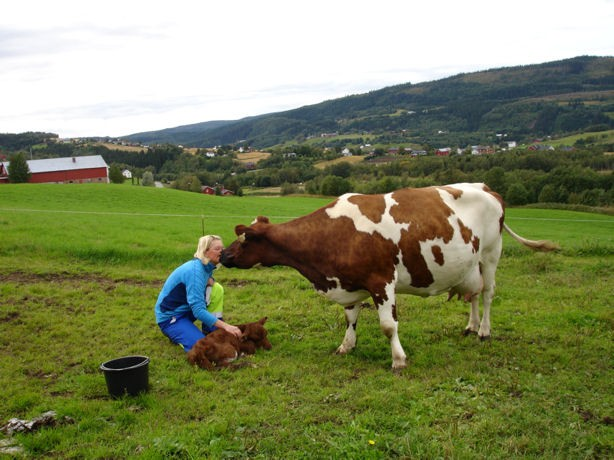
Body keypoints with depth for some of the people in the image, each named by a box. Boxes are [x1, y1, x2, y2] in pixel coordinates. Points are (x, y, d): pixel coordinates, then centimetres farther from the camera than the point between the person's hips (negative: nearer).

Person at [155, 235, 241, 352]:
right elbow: (198, 310, -31)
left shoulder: (207, 267, -1)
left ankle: (211, 332, 0)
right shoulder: (195, 271, -27)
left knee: (217, 290, -9)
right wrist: (225, 326, -35)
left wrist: (209, 281, -10)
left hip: (187, 309, 8)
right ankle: (174, 332, 3)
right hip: (169, 317, -8)